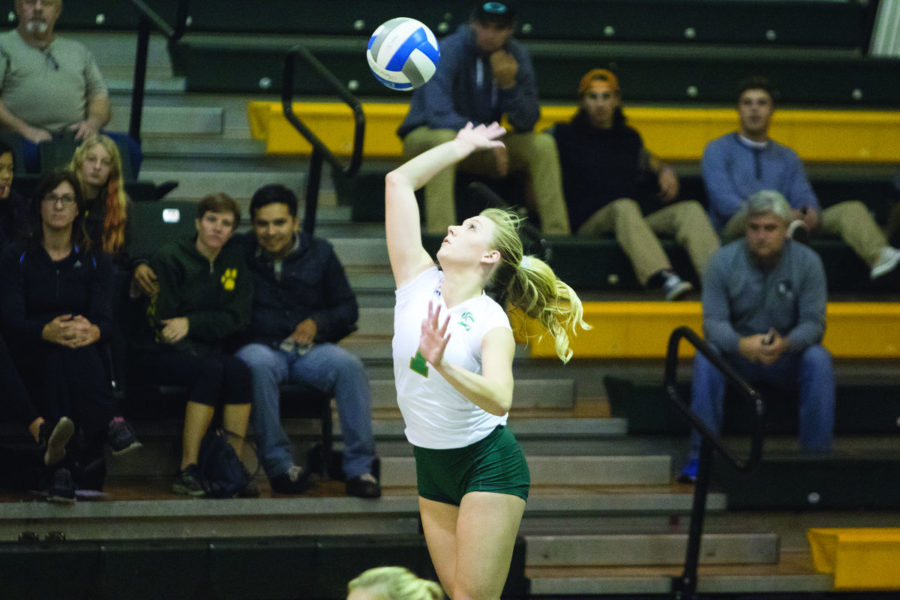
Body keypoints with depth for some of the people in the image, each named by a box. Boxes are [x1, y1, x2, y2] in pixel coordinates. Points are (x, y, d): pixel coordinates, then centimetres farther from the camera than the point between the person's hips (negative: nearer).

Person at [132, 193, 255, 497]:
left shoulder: (234, 260, 9)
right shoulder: (171, 258, -6)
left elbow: (237, 318, 1)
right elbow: (160, 321, -9)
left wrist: (191, 324, -13)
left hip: (204, 352, 4)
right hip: (156, 355, -4)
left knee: (238, 370, -28)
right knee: (210, 370, -34)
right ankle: (187, 470, -34)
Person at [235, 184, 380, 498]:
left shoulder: (320, 254, 12)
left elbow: (348, 309, 15)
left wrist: (317, 322, -4)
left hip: (311, 348, 2)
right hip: (261, 345, -2)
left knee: (349, 366, -30)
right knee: (258, 365, -39)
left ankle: (359, 467, -26)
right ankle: (278, 464, -33)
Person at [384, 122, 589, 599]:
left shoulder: (492, 323, -16)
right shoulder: (418, 282, -2)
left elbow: (499, 399, -33)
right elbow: (398, 182, -1)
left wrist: (442, 365, -46)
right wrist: (460, 146, 8)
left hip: (487, 465, -6)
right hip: (432, 467, 6)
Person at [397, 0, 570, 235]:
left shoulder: (517, 56, -3)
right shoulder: (448, 51, -19)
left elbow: (527, 123, -6)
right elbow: (440, 114, -31)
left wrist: (508, 84, -24)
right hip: (424, 138, -5)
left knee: (542, 144, -14)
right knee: (445, 138, -39)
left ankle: (556, 234, -15)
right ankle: (440, 236, -46)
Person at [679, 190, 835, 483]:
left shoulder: (807, 262, -8)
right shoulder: (724, 261, -7)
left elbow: (813, 323, -13)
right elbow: (713, 321, -13)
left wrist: (784, 344, -36)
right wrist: (742, 344, -36)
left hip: (788, 357, 0)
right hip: (738, 355, 0)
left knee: (819, 359, -30)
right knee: (706, 357, -30)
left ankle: (817, 455, -26)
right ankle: (700, 454, -27)